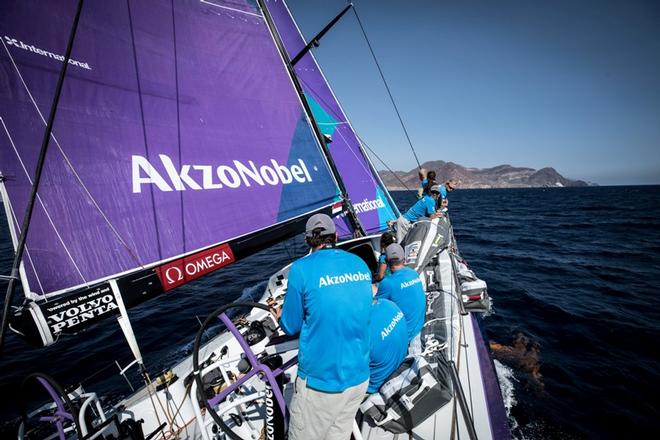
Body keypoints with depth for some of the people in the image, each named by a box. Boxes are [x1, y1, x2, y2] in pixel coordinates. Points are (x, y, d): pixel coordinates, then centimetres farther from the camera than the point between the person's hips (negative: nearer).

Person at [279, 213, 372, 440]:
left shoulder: (301, 269, -16)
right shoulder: (361, 264, 2)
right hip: (360, 377, 6)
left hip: (321, 381, -5)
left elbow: (290, 327, -6)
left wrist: (280, 317, 15)